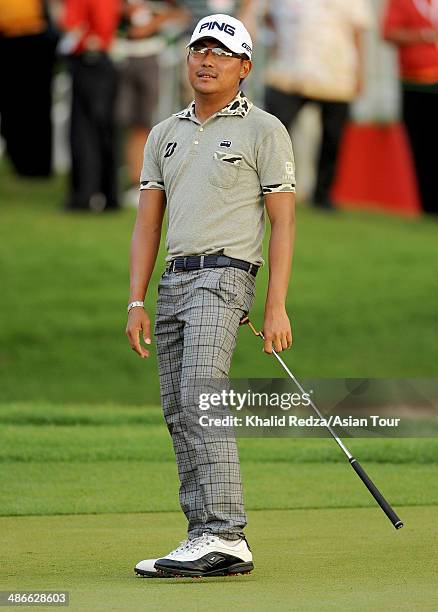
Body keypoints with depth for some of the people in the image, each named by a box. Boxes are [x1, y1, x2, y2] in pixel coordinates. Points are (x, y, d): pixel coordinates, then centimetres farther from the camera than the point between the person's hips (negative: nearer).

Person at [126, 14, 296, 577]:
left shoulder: (263, 130, 1)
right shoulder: (165, 135, 18)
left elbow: (283, 222, -3)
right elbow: (147, 223, 16)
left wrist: (276, 307, -10)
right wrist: (137, 304, 6)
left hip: (223, 275, -7)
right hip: (172, 282, 7)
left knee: (201, 402, -22)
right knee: (178, 415, 3)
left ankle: (223, 536, -27)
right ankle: (205, 540, 6)